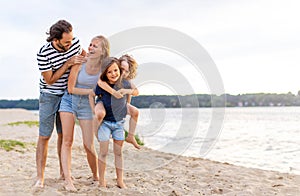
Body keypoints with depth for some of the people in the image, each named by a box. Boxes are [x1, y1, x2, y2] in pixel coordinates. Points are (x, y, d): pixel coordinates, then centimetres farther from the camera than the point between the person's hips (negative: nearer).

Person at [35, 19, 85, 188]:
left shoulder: (75, 42, -10)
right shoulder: (44, 53, -24)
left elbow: (83, 55, 14)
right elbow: (49, 80, -18)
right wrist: (68, 63, -24)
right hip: (49, 96, -4)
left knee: (64, 134, 10)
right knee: (44, 136, -5)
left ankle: (64, 172, 20)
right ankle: (40, 177, 0)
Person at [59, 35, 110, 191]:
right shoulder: (80, 62, -14)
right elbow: (71, 89, -12)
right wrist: (93, 91, -15)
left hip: (86, 105, 1)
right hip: (69, 101, 0)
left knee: (89, 146, -1)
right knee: (67, 140, -9)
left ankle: (96, 177, 22)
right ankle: (67, 179, -6)